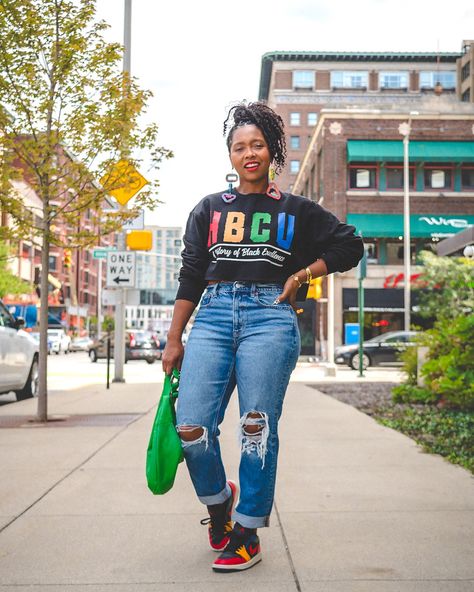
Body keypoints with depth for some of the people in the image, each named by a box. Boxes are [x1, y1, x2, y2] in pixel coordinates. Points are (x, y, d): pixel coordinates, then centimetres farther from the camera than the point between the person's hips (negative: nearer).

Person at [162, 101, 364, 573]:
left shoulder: (296, 210, 14)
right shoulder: (209, 209, 18)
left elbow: (350, 246, 17)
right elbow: (190, 276, 14)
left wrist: (302, 274, 5)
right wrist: (174, 339, 9)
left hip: (270, 316, -2)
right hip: (214, 313, 2)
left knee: (256, 427, -7)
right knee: (190, 427, -8)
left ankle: (247, 534, 9)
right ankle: (218, 499, 22)